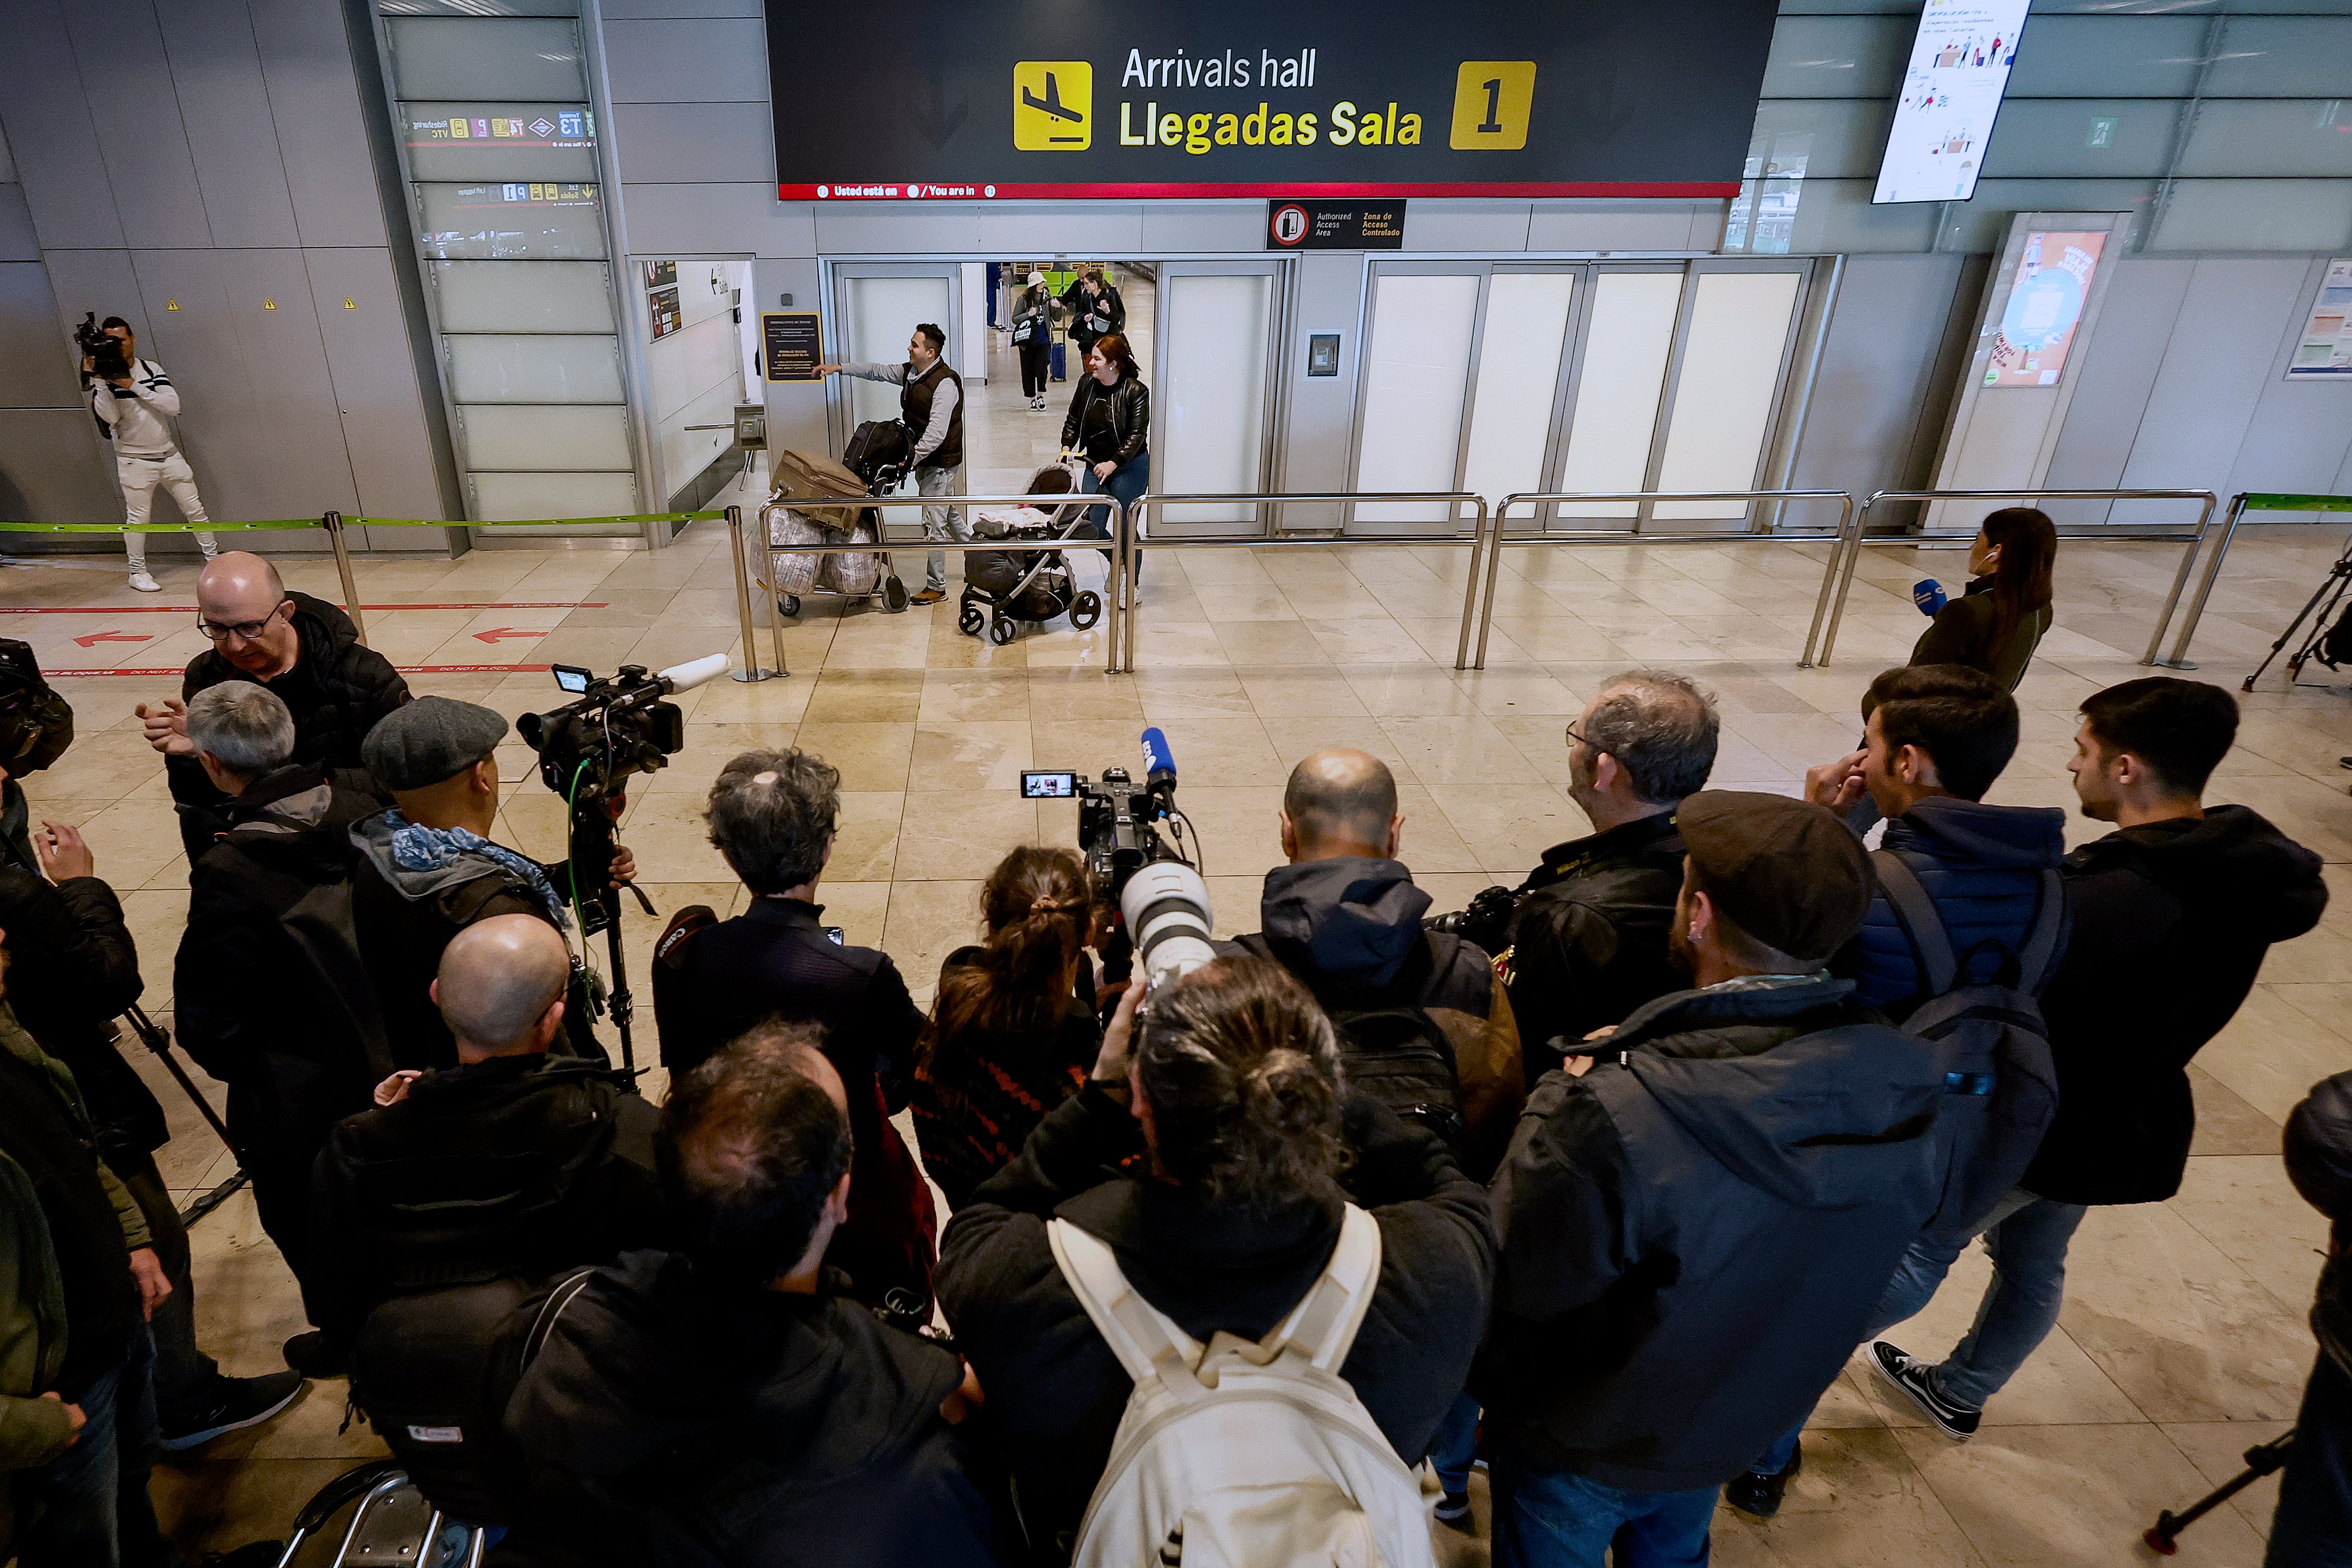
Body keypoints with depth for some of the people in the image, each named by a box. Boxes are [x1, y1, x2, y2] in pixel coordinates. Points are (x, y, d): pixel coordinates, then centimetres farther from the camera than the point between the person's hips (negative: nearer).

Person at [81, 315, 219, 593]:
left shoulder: (152, 369, 3)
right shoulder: (101, 376, -4)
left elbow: (173, 405, -12)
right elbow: (110, 417, -18)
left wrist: (133, 385, -18)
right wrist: (98, 380, -23)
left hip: (169, 454, 3)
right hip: (134, 460, -2)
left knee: (195, 509, 7)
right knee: (138, 517, 3)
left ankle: (214, 557, 21)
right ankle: (137, 572, 14)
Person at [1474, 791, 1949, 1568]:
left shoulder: (1613, 1117, -43)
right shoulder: (1908, 1087, -21)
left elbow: (1517, 1282, -28)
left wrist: (1564, 1093, -19)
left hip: (1587, 1444, -5)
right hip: (1739, 1426, 5)